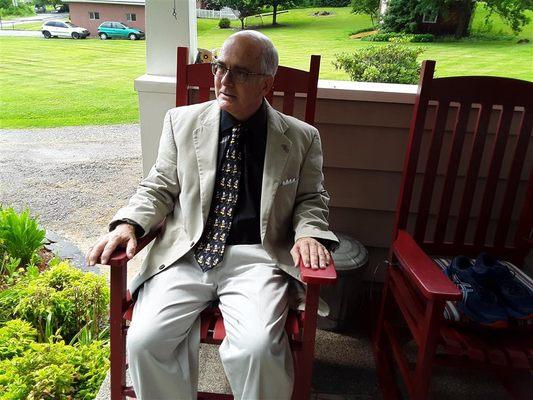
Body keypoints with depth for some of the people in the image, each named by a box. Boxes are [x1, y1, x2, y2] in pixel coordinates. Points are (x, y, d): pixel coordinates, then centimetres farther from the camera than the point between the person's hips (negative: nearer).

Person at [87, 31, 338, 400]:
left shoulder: (302, 138, 5)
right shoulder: (182, 121, 9)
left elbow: (310, 200, 13)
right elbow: (159, 188, 12)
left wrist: (307, 233, -8)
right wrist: (129, 224, -6)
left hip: (255, 257, -1)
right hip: (186, 254, 2)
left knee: (257, 348, -26)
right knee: (144, 340, -19)